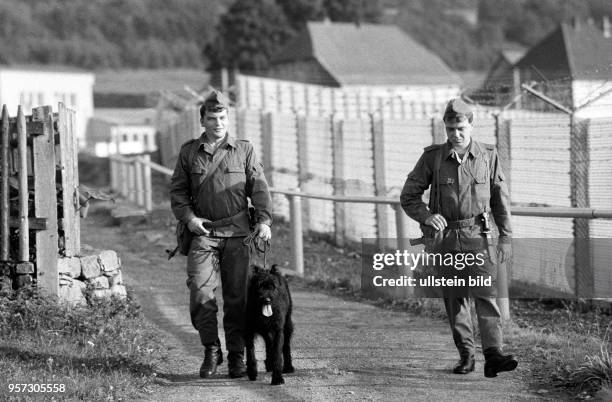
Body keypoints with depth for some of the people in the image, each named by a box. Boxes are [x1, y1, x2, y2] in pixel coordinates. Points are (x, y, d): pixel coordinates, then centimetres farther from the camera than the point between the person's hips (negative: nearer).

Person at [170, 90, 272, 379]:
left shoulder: (244, 150, 10)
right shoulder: (188, 152, 11)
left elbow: (258, 187, 6)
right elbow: (177, 191, 12)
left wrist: (264, 219, -7)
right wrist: (188, 217, -5)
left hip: (237, 234, 0)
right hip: (203, 232, 0)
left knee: (237, 296, 0)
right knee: (200, 292, -12)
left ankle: (236, 356, 8)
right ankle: (211, 350, 0)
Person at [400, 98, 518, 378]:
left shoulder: (488, 156, 4)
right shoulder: (432, 157, 1)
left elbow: (500, 200, 9)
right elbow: (408, 196, 5)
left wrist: (506, 238, 5)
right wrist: (426, 216, -14)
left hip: (477, 235, -1)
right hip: (444, 237, 1)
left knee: (486, 292, -14)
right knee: (454, 298, 5)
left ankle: (493, 355, -22)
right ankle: (466, 356, 14)